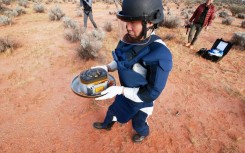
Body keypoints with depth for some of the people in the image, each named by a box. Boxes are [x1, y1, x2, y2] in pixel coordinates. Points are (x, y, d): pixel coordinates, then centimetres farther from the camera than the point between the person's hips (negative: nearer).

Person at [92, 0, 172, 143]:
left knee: (138, 123, 26)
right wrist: (106, 67, -13)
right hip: (125, 91, 6)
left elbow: (151, 93, -29)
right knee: (113, 109, 31)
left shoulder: (160, 54, -37)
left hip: (141, 101, -5)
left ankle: (144, 133, 64)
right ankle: (107, 124, 66)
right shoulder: (130, 40, -16)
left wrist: (120, 90, -33)